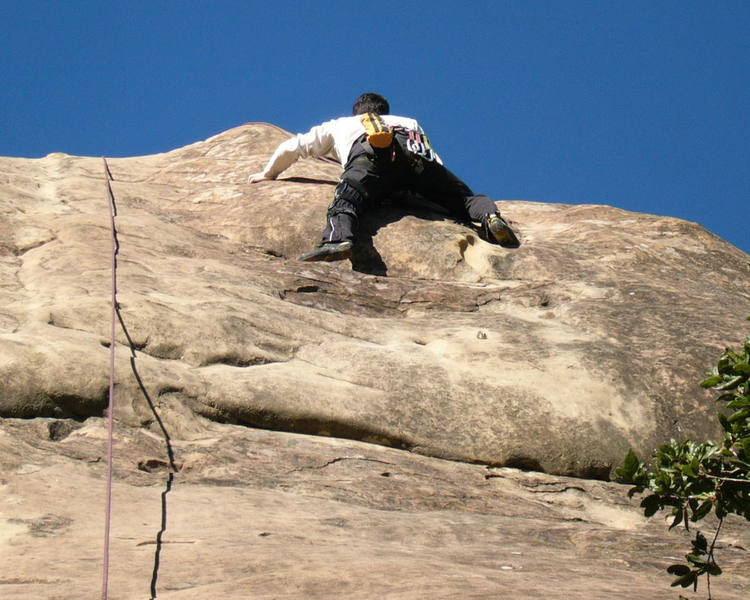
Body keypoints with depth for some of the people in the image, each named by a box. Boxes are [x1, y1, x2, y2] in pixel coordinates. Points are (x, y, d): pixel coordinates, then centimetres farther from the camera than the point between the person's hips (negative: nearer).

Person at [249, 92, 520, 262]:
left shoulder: (340, 125, 44)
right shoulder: (410, 122, 47)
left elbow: (291, 148, 49)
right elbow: (436, 163, 40)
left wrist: (269, 173, 64)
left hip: (372, 151, -2)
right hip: (416, 151, 2)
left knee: (345, 200, -23)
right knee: (464, 197, 4)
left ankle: (338, 239, -55)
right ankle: (490, 216, -29)